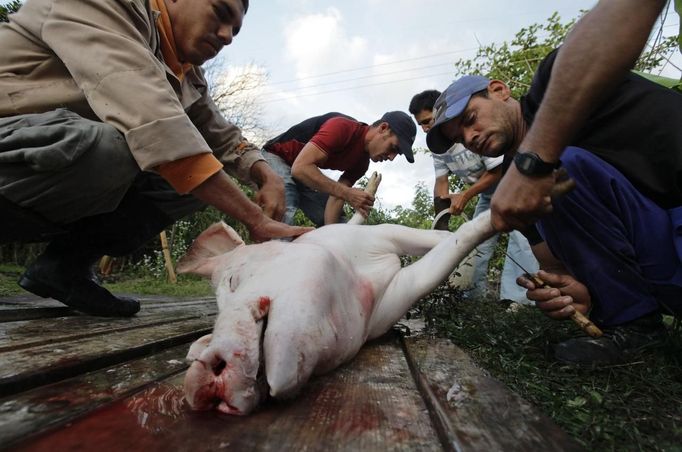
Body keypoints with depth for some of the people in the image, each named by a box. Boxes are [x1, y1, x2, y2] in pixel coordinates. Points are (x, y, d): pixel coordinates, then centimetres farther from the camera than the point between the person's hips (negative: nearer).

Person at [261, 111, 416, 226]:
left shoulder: (362, 162, -4)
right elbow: (300, 168, -38)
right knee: (284, 215, -35)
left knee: (338, 225, 2)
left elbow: (336, 195, -7)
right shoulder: (343, 127, -30)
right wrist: (348, 194, -41)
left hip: (305, 176, 8)